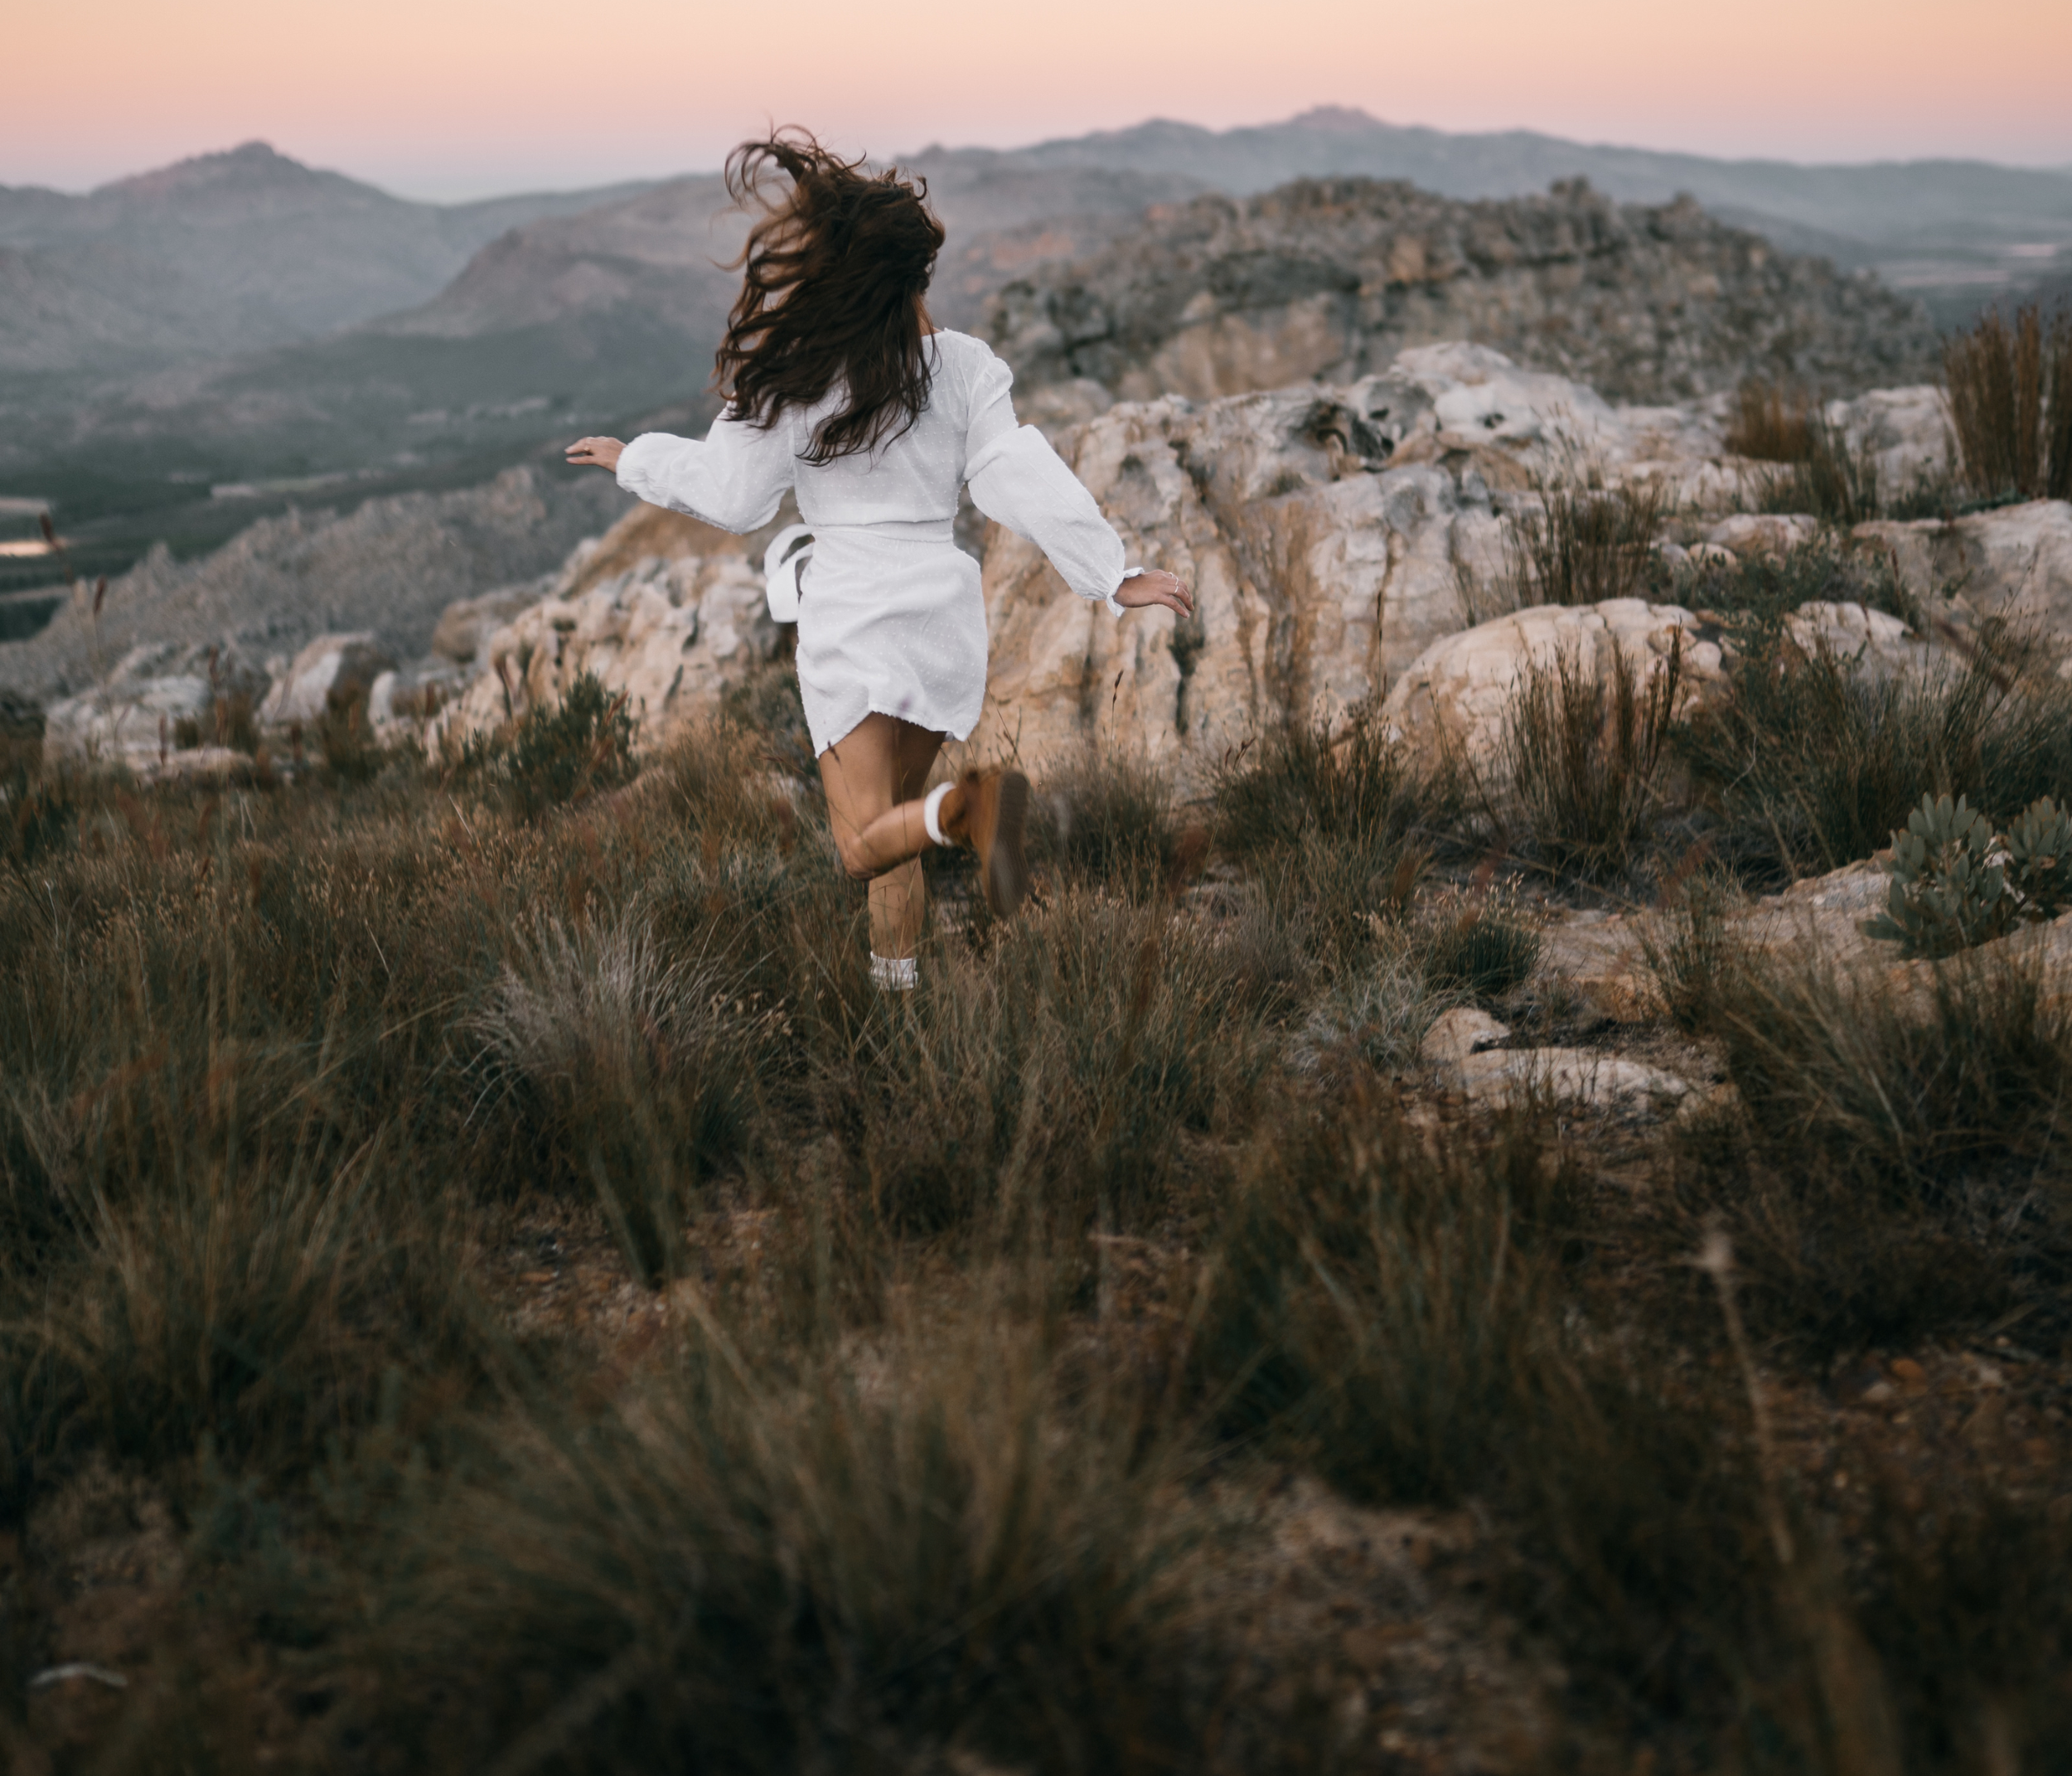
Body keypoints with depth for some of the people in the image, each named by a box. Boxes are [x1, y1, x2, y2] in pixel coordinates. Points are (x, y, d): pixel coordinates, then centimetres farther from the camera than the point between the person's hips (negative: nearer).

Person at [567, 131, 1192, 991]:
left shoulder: (797, 377, -7)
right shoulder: (964, 365, 0)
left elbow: (733, 493, 2)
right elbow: (1024, 480, -6)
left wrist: (636, 459, 19)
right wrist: (1114, 576, -4)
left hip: (851, 606, -5)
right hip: (944, 604, 5)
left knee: (865, 843, -9)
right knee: (893, 813, 22)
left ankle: (976, 804, -38)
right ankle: (895, 985, 23)